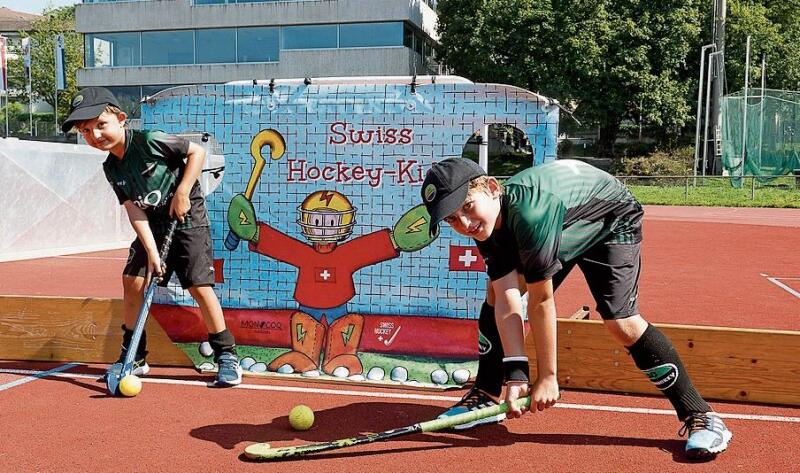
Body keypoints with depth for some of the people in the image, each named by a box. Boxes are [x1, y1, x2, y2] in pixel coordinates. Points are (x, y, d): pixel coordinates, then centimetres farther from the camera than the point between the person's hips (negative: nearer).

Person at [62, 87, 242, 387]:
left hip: (188, 219, -6)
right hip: (152, 226, 6)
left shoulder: (150, 141, -17)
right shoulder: (111, 168, 1)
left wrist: (182, 192, -17)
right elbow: (134, 210, -6)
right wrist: (151, 251, -16)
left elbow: (197, 152, -12)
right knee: (133, 281, -2)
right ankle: (134, 356, 14)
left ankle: (226, 355, 0)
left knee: (199, 285, -13)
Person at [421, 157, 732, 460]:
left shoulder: (528, 212, -43)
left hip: (611, 220, -7)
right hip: (561, 231, 7)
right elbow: (507, 300, -25)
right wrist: (515, 373, -33)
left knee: (620, 322, -23)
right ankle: (485, 396, 16)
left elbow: (541, 302, -35)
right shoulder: (486, 222, -20)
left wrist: (547, 376, -27)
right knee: (495, 297, -1)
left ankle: (700, 417, -9)